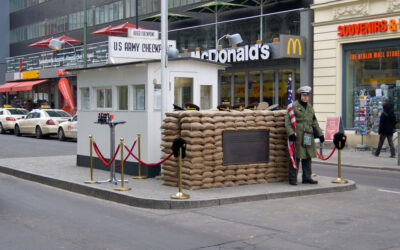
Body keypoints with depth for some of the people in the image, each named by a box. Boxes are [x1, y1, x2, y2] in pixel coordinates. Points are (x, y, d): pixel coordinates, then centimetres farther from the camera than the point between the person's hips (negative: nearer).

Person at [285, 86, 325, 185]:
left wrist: (320, 134, 17)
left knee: (307, 157, 9)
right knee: (295, 158, -5)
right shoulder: (294, 106, -3)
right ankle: (292, 179, 0)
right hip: (297, 136, -6)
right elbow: (287, 121, -8)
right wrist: (291, 133, -19)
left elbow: (314, 122, 23)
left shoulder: (310, 107, 18)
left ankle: (307, 178, 16)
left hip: (308, 136, 6)